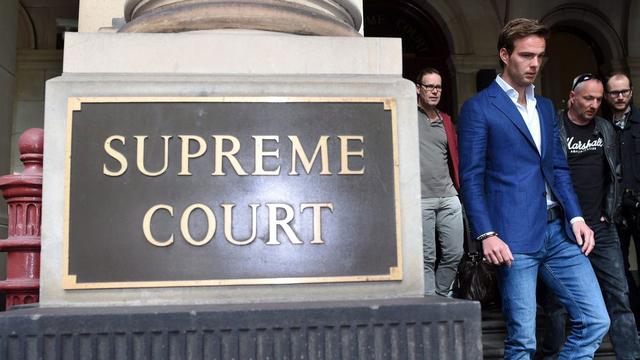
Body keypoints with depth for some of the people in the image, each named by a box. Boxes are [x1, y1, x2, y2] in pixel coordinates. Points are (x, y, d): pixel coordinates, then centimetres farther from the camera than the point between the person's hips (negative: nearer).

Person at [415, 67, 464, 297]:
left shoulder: (446, 121, 19)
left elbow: (454, 157, 22)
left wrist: (457, 188, 14)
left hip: (448, 198, 6)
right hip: (419, 199, -5)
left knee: (454, 253, 7)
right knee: (426, 258, -1)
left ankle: (441, 296, 23)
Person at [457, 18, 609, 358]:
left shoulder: (545, 107, 18)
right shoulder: (478, 108, -3)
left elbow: (559, 168, 19)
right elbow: (471, 179, -7)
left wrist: (575, 216, 6)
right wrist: (487, 234, -15)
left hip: (559, 232, 7)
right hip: (514, 238, -6)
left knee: (596, 321, 5)